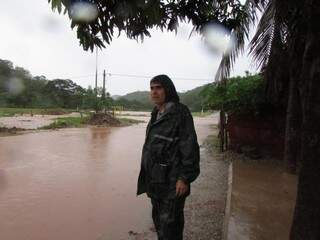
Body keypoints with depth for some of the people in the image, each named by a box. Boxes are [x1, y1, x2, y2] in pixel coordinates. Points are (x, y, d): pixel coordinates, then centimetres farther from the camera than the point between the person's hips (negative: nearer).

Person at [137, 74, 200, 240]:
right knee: (158, 219, 19)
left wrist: (185, 178, -18)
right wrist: (149, 176, 18)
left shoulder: (180, 113, -12)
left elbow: (190, 147, -16)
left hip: (171, 181, -8)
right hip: (155, 179, 8)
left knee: (169, 223, -1)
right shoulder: (156, 115, 12)